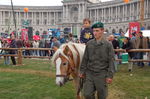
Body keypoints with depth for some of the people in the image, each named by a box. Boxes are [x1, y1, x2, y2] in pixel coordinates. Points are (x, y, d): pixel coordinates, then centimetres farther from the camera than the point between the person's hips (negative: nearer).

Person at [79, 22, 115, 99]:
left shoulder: (108, 45, -5)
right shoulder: (89, 44, 4)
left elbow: (111, 61, -6)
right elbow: (85, 59, 10)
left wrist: (110, 75, -10)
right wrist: (82, 71, 9)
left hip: (101, 74, -3)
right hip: (89, 73, 3)